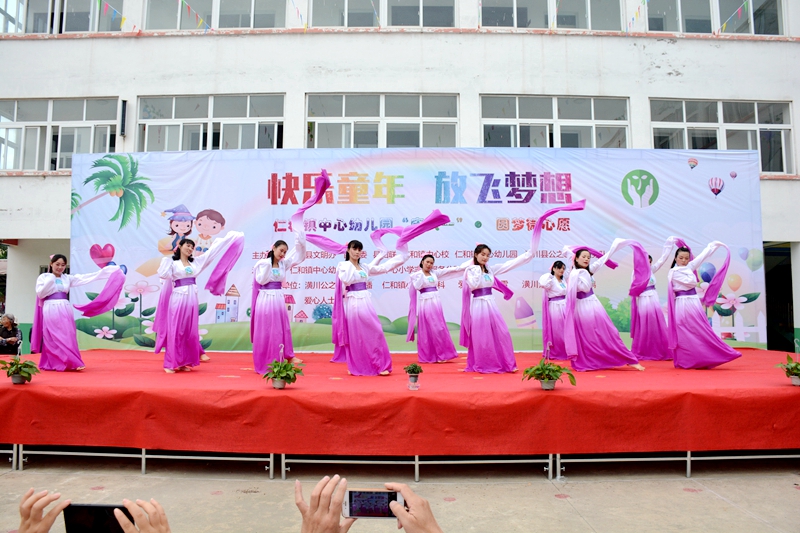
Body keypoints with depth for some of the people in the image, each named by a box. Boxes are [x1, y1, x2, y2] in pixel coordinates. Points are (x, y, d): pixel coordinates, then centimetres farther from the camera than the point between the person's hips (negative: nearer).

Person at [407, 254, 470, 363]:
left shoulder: (435, 273, 10)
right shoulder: (416, 275, 1)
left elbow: (451, 270, 10)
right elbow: (417, 287, -13)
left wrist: (469, 263, 7)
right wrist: (421, 274, -11)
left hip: (435, 302, 3)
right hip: (424, 303, -3)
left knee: (438, 329, 2)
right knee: (426, 331, 1)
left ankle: (441, 355, 7)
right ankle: (427, 357, 10)